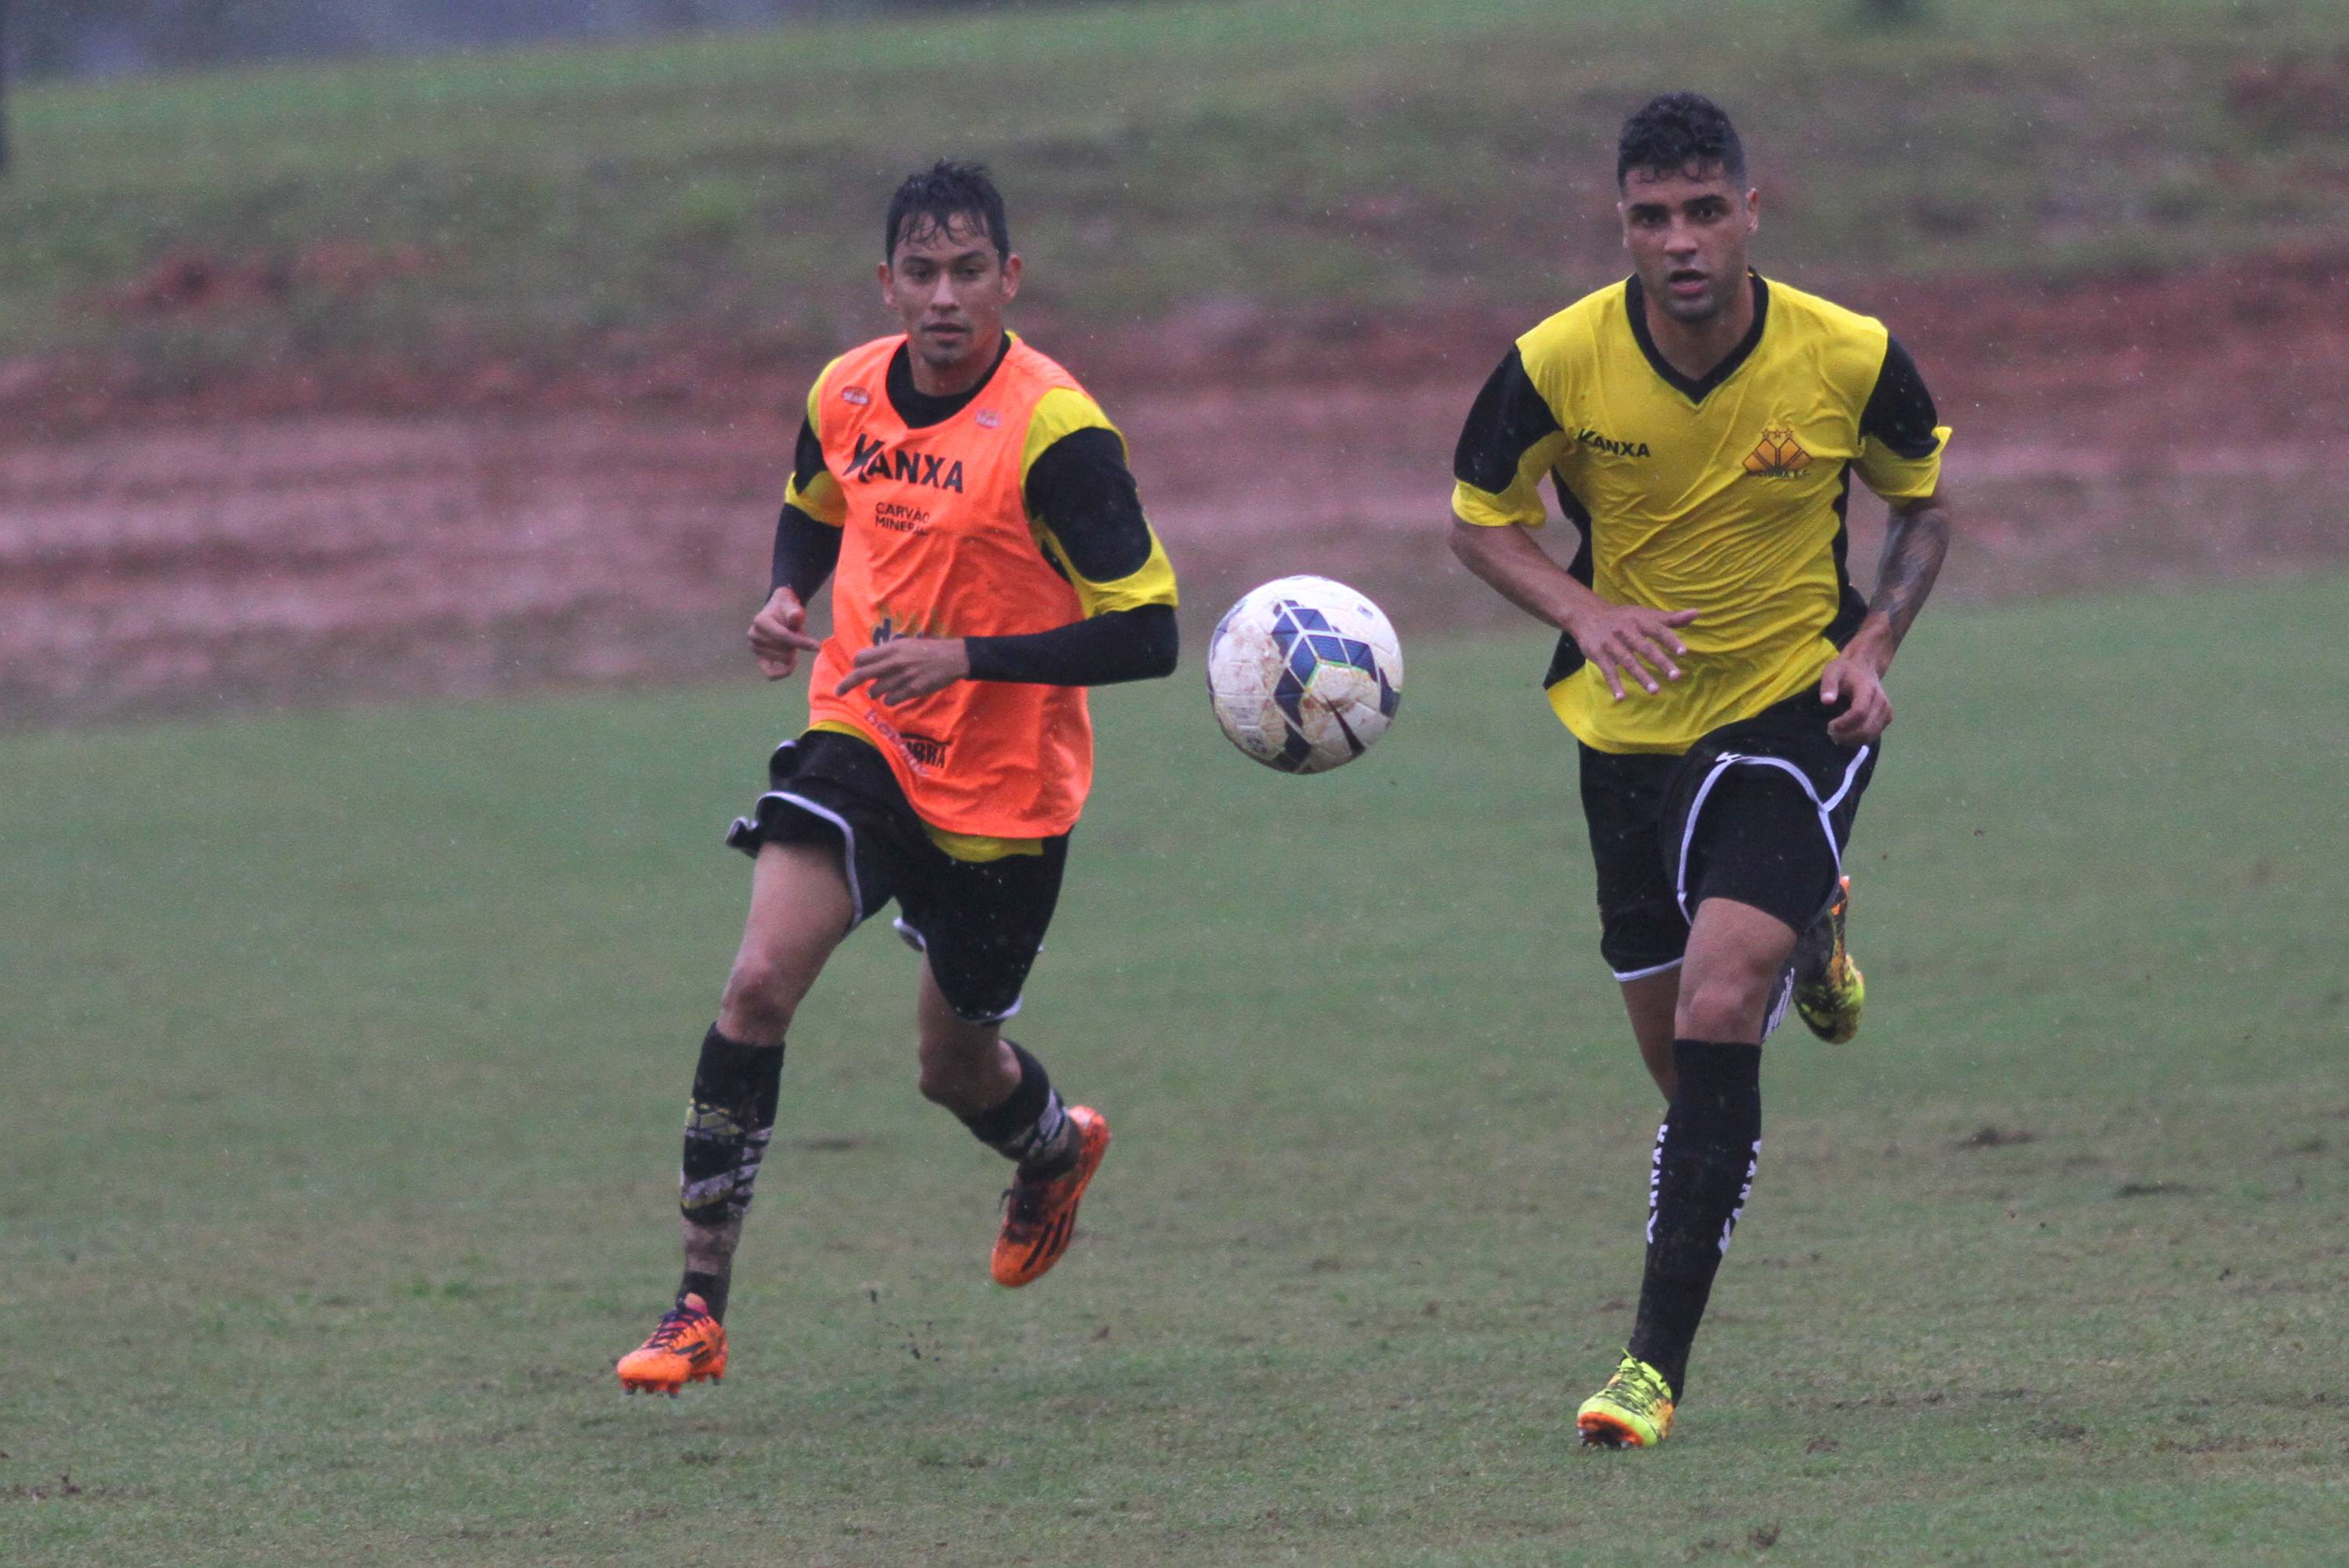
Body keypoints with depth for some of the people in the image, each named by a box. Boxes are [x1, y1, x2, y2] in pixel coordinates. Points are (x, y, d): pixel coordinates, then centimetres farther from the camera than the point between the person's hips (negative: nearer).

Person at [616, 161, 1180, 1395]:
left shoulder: (1055, 433, -21)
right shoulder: (847, 394, -3)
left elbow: (1146, 635, -21)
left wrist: (968, 657, -29)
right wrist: (789, 596, -2)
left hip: (1002, 786, -3)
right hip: (861, 737, 3)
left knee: (956, 1068, 13)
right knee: (761, 979, -19)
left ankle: (1055, 1145, 53)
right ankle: (699, 1308, -15)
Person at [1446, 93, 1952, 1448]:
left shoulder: (1849, 359, -15)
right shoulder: (1558, 364, -15)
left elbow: (1925, 501, 5)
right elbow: (1479, 517, 1)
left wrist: (1874, 646, -12)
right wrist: (1588, 614, -18)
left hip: (1796, 706, -3)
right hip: (1632, 718, 3)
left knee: (1719, 1009, -20)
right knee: (1676, 1044, 12)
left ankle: (1660, 1361, -14)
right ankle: (1809, 931, 51)